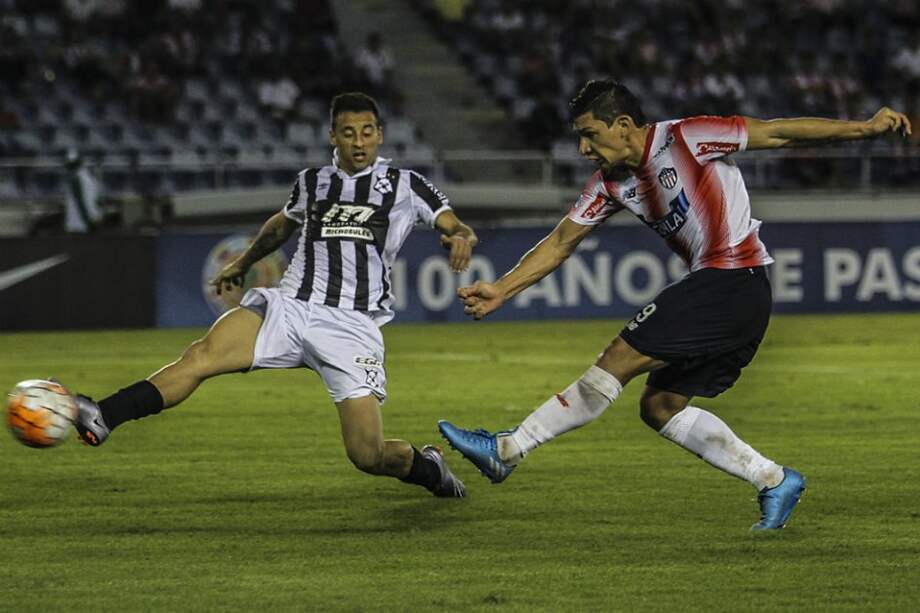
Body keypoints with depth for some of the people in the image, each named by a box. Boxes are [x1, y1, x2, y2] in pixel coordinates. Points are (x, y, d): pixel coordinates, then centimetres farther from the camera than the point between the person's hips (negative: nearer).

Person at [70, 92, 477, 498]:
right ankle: (101, 419, -38)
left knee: (367, 456, -10)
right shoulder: (312, 182, 18)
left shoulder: (404, 185, 8)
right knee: (203, 354, -25)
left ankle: (428, 468, 26)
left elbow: (456, 228, 6)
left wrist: (459, 237, -19)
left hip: (352, 326, -2)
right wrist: (243, 263, 51)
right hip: (290, 308, 3)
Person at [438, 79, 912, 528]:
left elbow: (778, 133, -9)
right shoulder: (612, 182, 11)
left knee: (620, 359, -11)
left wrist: (866, 127, -11)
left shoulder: (685, 139, -12)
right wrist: (501, 290, 7)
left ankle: (507, 449, -8)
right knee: (659, 407, 7)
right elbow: (560, 243, 16)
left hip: (733, 282, -9)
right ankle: (773, 481, 9)